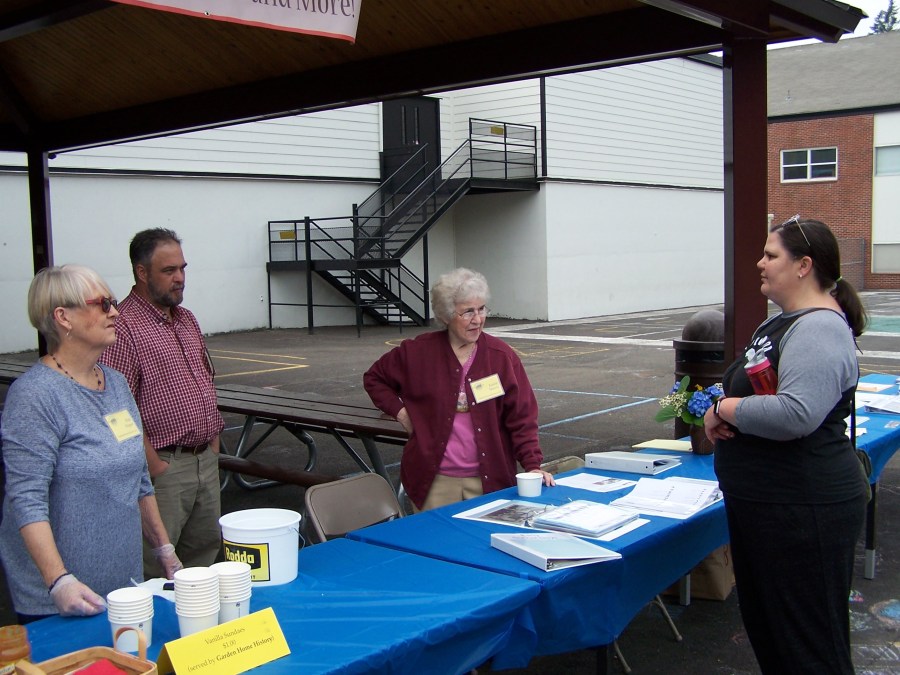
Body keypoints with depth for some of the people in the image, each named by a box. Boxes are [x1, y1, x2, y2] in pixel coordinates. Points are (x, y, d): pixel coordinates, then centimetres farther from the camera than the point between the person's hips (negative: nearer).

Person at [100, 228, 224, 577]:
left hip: (206, 460, 8)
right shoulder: (124, 326, -14)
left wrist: (214, 441, 12)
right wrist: (156, 466, -16)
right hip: (165, 466, -8)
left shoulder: (186, 319, 13)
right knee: (156, 568, 0)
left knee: (205, 554, 17)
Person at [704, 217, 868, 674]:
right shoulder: (783, 322, 13)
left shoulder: (820, 329, -19)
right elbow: (760, 391, 25)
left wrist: (725, 408, -19)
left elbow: (797, 413, -33)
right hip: (763, 503, 11)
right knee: (763, 622, 21)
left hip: (802, 511, -11)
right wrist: (722, 409, 3)